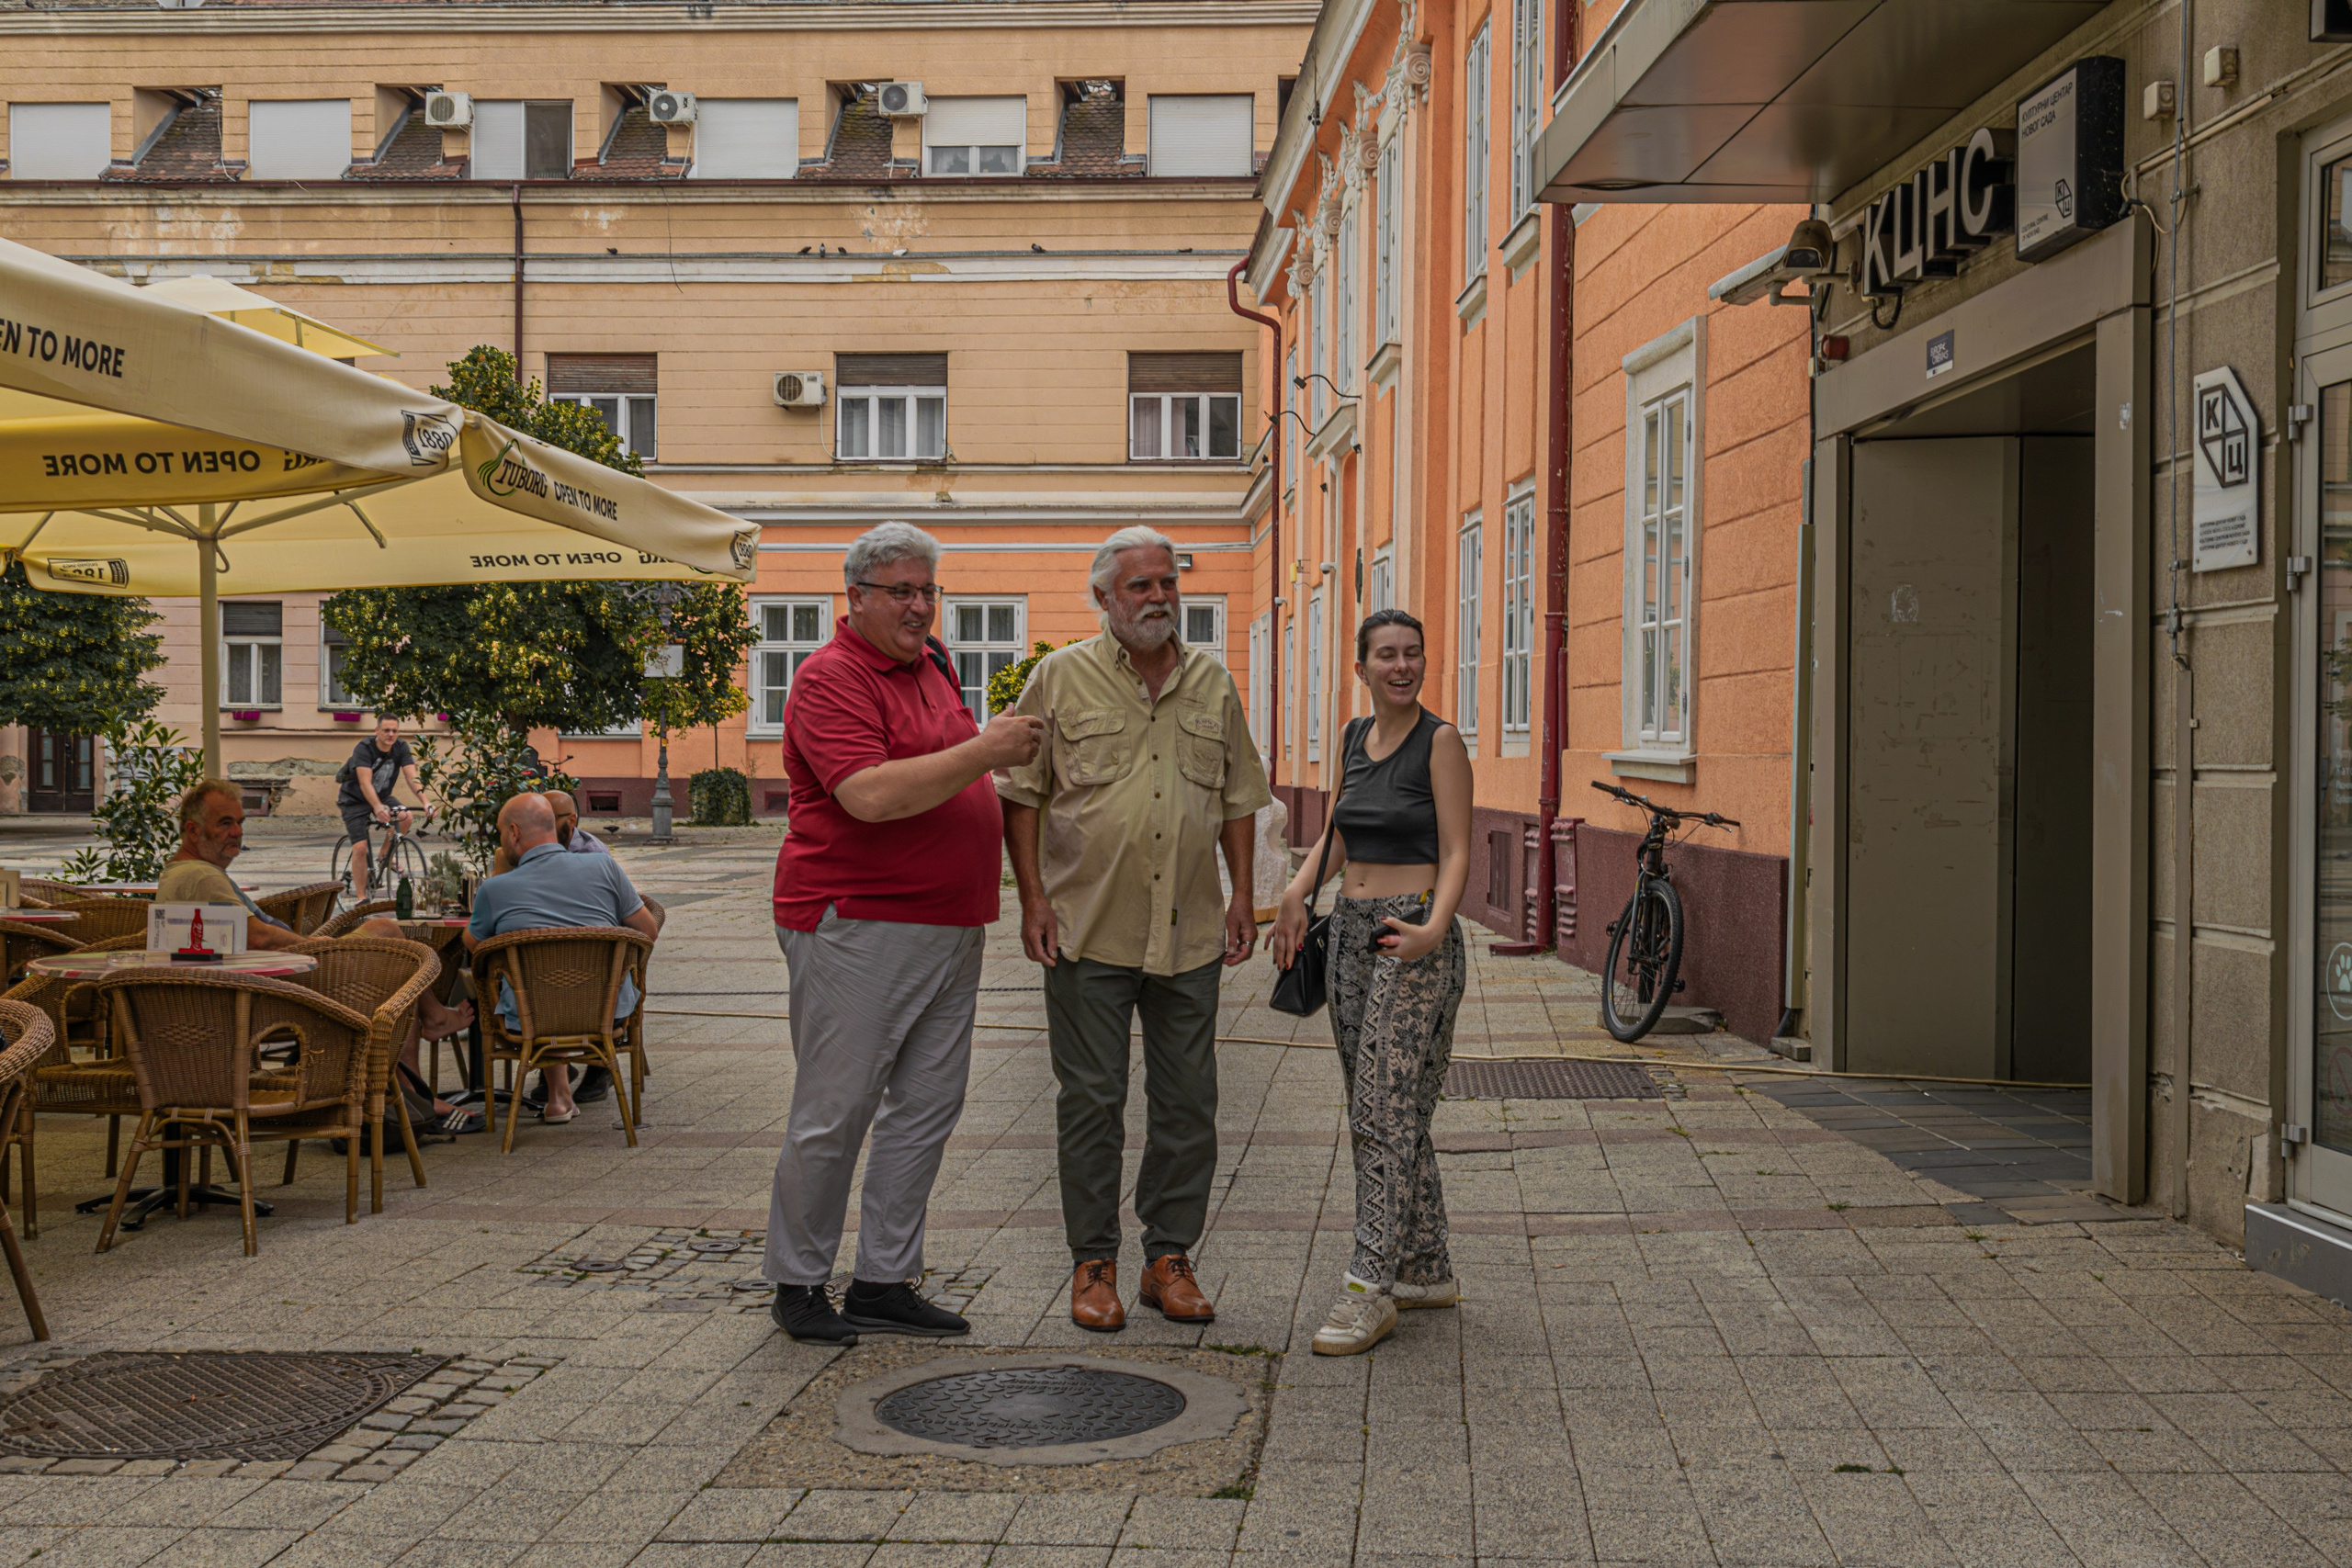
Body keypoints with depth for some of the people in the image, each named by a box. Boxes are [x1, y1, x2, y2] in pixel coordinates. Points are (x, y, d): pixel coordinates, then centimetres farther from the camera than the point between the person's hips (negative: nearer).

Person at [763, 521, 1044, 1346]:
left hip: (948, 929, 9)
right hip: (855, 928, -9)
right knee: (834, 1114, -1)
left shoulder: (933, 663, 16)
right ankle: (797, 1285, 12)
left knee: (926, 1108, 9)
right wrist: (984, 751, -24)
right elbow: (871, 795, -25)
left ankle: (884, 1282, 18)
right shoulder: (831, 678, -12)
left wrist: (1005, 753, 14)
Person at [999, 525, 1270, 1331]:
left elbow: (1238, 796, 16)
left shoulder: (1212, 683, 11)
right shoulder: (1062, 678, 1)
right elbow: (1020, 794, 1)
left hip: (1190, 934, 3)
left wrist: (1242, 895, 8)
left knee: (1188, 1102, 7)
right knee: (1092, 1100, 2)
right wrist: (1033, 898, -6)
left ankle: (1170, 1258, 18)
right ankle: (1094, 1264, 12)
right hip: (1088, 931, -3)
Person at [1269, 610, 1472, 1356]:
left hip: (1414, 937, -7)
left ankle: (1370, 1289, -8)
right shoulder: (1355, 737, 12)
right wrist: (1297, 893, 6)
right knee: (1379, 1112, 11)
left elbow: (1456, 853, -11)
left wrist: (1433, 929, -27)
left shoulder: (1441, 741, -8)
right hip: (1352, 930, 8)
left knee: (1386, 1115, -10)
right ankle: (1428, 1272, 22)